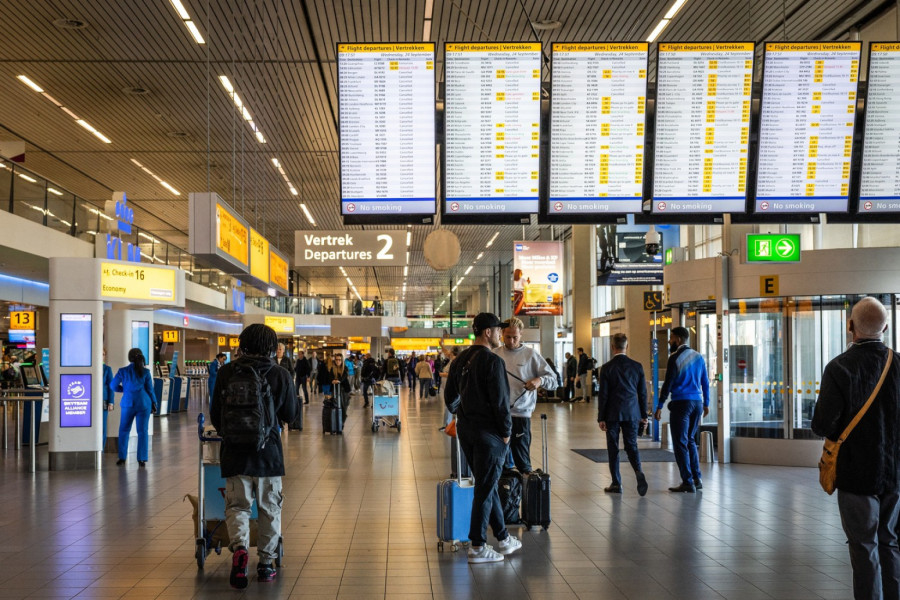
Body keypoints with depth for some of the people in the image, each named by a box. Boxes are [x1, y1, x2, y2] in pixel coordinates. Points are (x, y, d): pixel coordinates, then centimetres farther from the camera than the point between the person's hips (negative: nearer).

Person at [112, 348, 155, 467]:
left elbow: (114, 386, 4)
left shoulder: (122, 371, -4)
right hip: (144, 404, 0)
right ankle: (142, 459, 2)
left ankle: (122, 458, 16)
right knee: (142, 431, 4)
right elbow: (150, 389, 1)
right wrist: (154, 403, 13)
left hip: (128, 404, 0)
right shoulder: (145, 372, -4)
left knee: (124, 430, 15)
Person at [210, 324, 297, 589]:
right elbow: (290, 415, 3)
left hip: (234, 451, 0)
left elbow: (215, 413, 8)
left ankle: (239, 547, -18)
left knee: (237, 505, 8)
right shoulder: (280, 375, -6)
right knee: (269, 508, 13)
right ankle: (266, 562, 18)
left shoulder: (226, 372, -2)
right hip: (268, 452, 0)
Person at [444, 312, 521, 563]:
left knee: (487, 484, 17)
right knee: (485, 488, -1)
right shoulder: (492, 361, -16)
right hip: (488, 431, -9)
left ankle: (503, 538, 27)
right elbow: (500, 401, -19)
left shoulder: (459, 360, 10)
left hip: (465, 430, 9)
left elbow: (450, 397, 16)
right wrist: (506, 432, -9)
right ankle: (477, 547, 4)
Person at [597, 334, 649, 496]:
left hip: (612, 414, -2)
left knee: (613, 448, 6)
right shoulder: (636, 366, 1)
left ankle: (616, 484, 8)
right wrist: (644, 414, 13)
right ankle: (638, 472, -16)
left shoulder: (606, 368, -7)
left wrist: (601, 418, -1)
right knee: (632, 445, 9)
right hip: (632, 413, 2)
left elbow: (603, 395, -6)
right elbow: (642, 392, 5)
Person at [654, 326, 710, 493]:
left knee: (681, 443, 0)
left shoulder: (675, 358, -9)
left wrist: (659, 406, -7)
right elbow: (705, 382, 12)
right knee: (690, 440, 18)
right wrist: (706, 404, 20)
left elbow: (668, 384, -11)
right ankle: (697, 479, 15)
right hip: (697, 402, 7)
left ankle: (688, 482, -1)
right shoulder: (698, 357, 10)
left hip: (681, 403, -7)